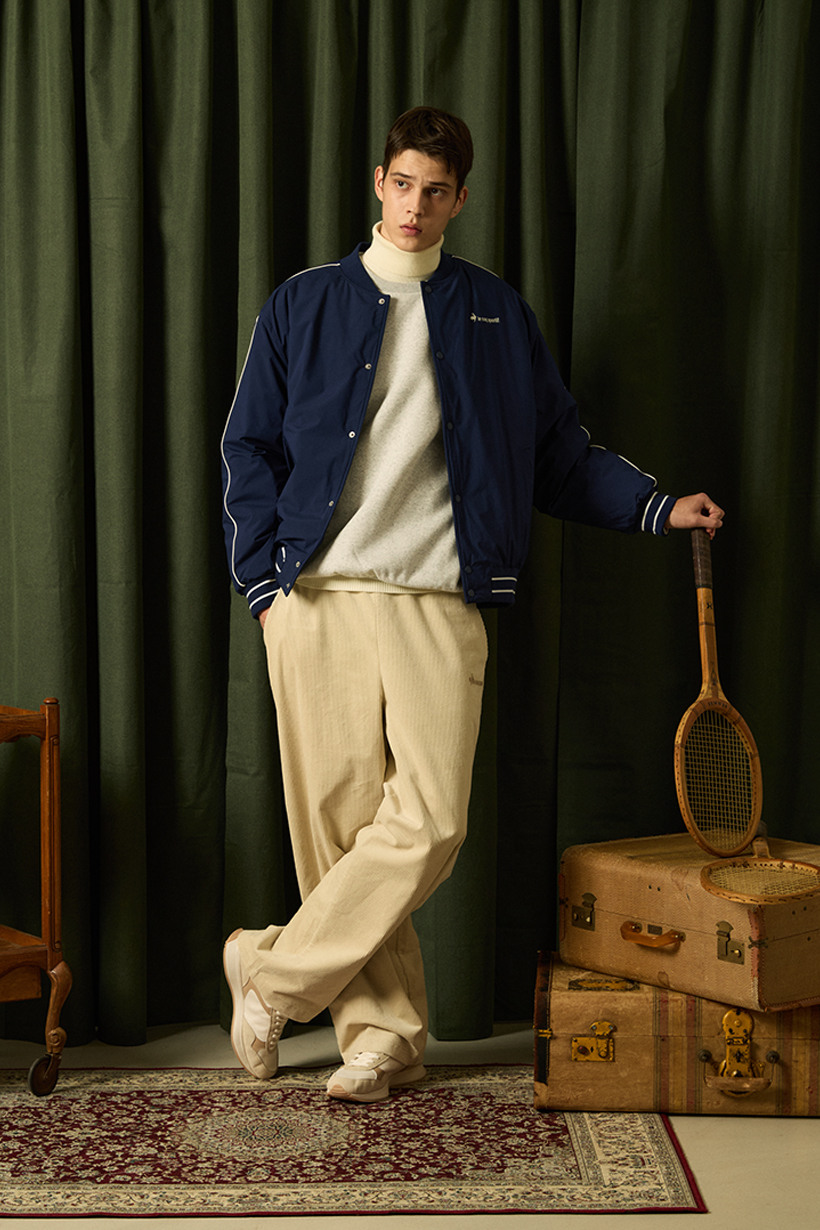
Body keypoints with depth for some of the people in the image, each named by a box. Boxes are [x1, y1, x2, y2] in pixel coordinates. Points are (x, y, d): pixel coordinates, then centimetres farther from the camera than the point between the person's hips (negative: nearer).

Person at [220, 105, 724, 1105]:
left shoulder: (496, 317, 15)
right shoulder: (302, 307, 13)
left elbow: (558, 451, 18)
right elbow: (250, 448, 11)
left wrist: (657, 507, 6)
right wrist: (264, 582, 1)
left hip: (437, 605, 0)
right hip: (318, 600, 0)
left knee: (428, 820, -13)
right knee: (337, 819, 0)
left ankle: (273, 972, 3)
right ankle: (385, 1031, 12)